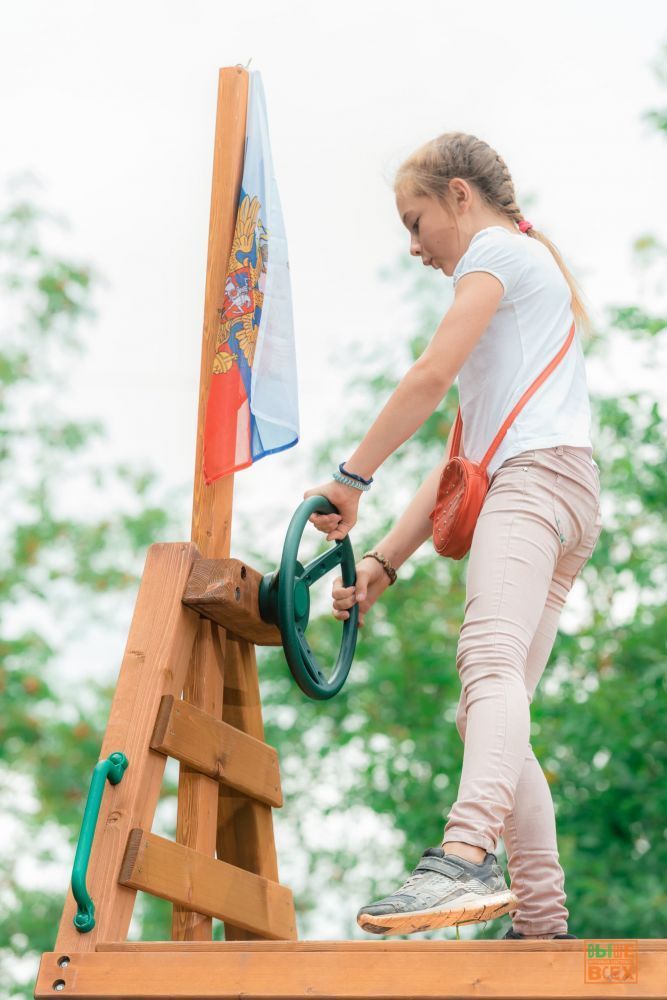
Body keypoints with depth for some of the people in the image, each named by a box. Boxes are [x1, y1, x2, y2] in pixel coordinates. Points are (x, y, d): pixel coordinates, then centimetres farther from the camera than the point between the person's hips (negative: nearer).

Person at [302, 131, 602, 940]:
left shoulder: (499, 249, 10)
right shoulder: (529, 280, 37)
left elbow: (433, 374, -6)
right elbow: (462, 457, 30)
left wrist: (352, 477, -1)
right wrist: (385, 560, 22)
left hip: (538, 471, -10)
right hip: (552, 497, 10)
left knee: (489, 660, -31)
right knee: (485, 715, 2)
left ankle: (468, 856, -52)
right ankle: (541, 920, -3)